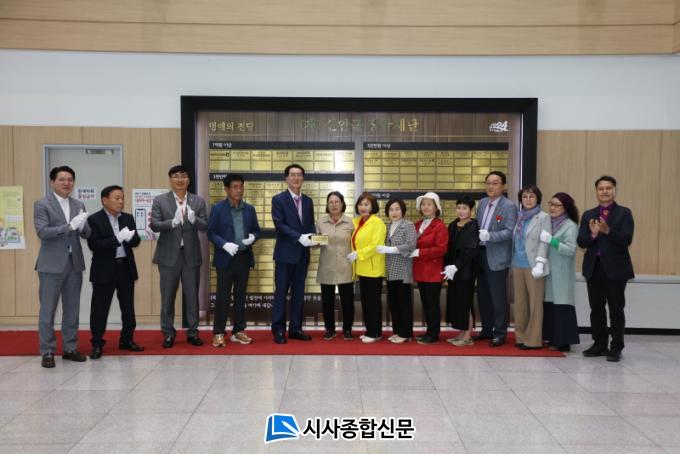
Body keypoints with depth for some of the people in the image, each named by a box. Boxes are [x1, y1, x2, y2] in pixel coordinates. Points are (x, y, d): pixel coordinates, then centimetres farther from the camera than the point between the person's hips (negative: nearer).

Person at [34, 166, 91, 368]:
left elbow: (87, 234, 7)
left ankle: (70, 348, 19)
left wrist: (82, 227, -16)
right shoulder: (42, 204, -3)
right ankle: (47, 352, 10)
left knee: (72, 309, 10)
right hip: (51, 264, -5)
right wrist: (69, 226, -23)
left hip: (74, 263, 5)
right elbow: (42, 232, -14)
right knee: (48, 310, 2)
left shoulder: (79, 205, 10)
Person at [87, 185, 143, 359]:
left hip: (126, 268, 5)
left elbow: (136, 241, 2)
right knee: (100, 309, 2)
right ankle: (97, 344, 13)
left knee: (128, 307, 12)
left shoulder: (128, 218, 8)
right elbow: (94, 245, -17)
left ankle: (127, 340, 25)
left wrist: (129, 237, -20)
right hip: (104, 270, -5)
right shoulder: (94, 219, -7)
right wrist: (118, 238, -23)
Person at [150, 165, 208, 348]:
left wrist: (193, 219, -21)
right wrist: (172, 222, -25)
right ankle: (168, 333, 18)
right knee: (167, 296, 6)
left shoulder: (198, 201, 4)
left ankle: (192, 332, 20)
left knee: (192, 295, 8)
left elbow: (205, 226, -1)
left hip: (191, 254, 1)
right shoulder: (159, 200, 0)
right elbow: (154, 225, -8)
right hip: (169, 255, -1)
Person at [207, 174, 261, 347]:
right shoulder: (218, 208, -4)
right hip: (225, 258, -4)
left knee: (240, 296, 10)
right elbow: (211, 233, -6)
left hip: (244, 258, 4)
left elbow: (256, 230, 13)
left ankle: (238, 331, 19)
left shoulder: (249, 209, 9)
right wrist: (225, 244, -22)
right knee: (223, 296, 1)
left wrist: (252, 237, -10)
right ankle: (218, 333, 9)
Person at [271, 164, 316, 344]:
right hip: (285, 253, -5)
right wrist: (299, 237, -22)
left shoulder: (308, 201, 12)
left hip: (302, 254, 5)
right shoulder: (278, 199, -4)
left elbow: (310, 225, 13)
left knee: (299, 293, 9)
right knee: (281, 292, 1)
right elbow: (279, 225, -13)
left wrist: (312, 237, -9)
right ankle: (278, 330, 9)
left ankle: (295, 328, 17)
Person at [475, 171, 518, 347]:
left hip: (497, 257, -7)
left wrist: (489, 236, -27)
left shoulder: (509, 206, -9)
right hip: (481, 254, 7)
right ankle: (487, 329, 27)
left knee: (498, 296, 0)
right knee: (482, 294, 14)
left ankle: (500, 333, 11)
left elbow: (510, 232, -17)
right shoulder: (482, 202, 12)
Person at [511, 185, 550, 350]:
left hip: (533, 266, -5)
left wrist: (539, 264, -16)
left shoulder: (543, 217, -1)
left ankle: (533, 339, 5)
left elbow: (544, 242, -8)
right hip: (518, 265, 5)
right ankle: (520, 337, 16)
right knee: (520, 302, 8)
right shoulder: (519, 217, 14)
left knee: (535, 302, 0)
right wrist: (513, 262, 9)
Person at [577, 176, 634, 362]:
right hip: (594, 268, 4)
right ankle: (599, 344, 21)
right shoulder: (588, 215, 9)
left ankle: (616, 348, 10)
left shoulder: (624, 213, 0)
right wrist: (592, 234, -19)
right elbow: (581, 242, 1)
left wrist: (607, 231, -27)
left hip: (616, 268, -3)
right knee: (596, 308, 9)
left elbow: (626, 239, -12)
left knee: (616, 309, 2)